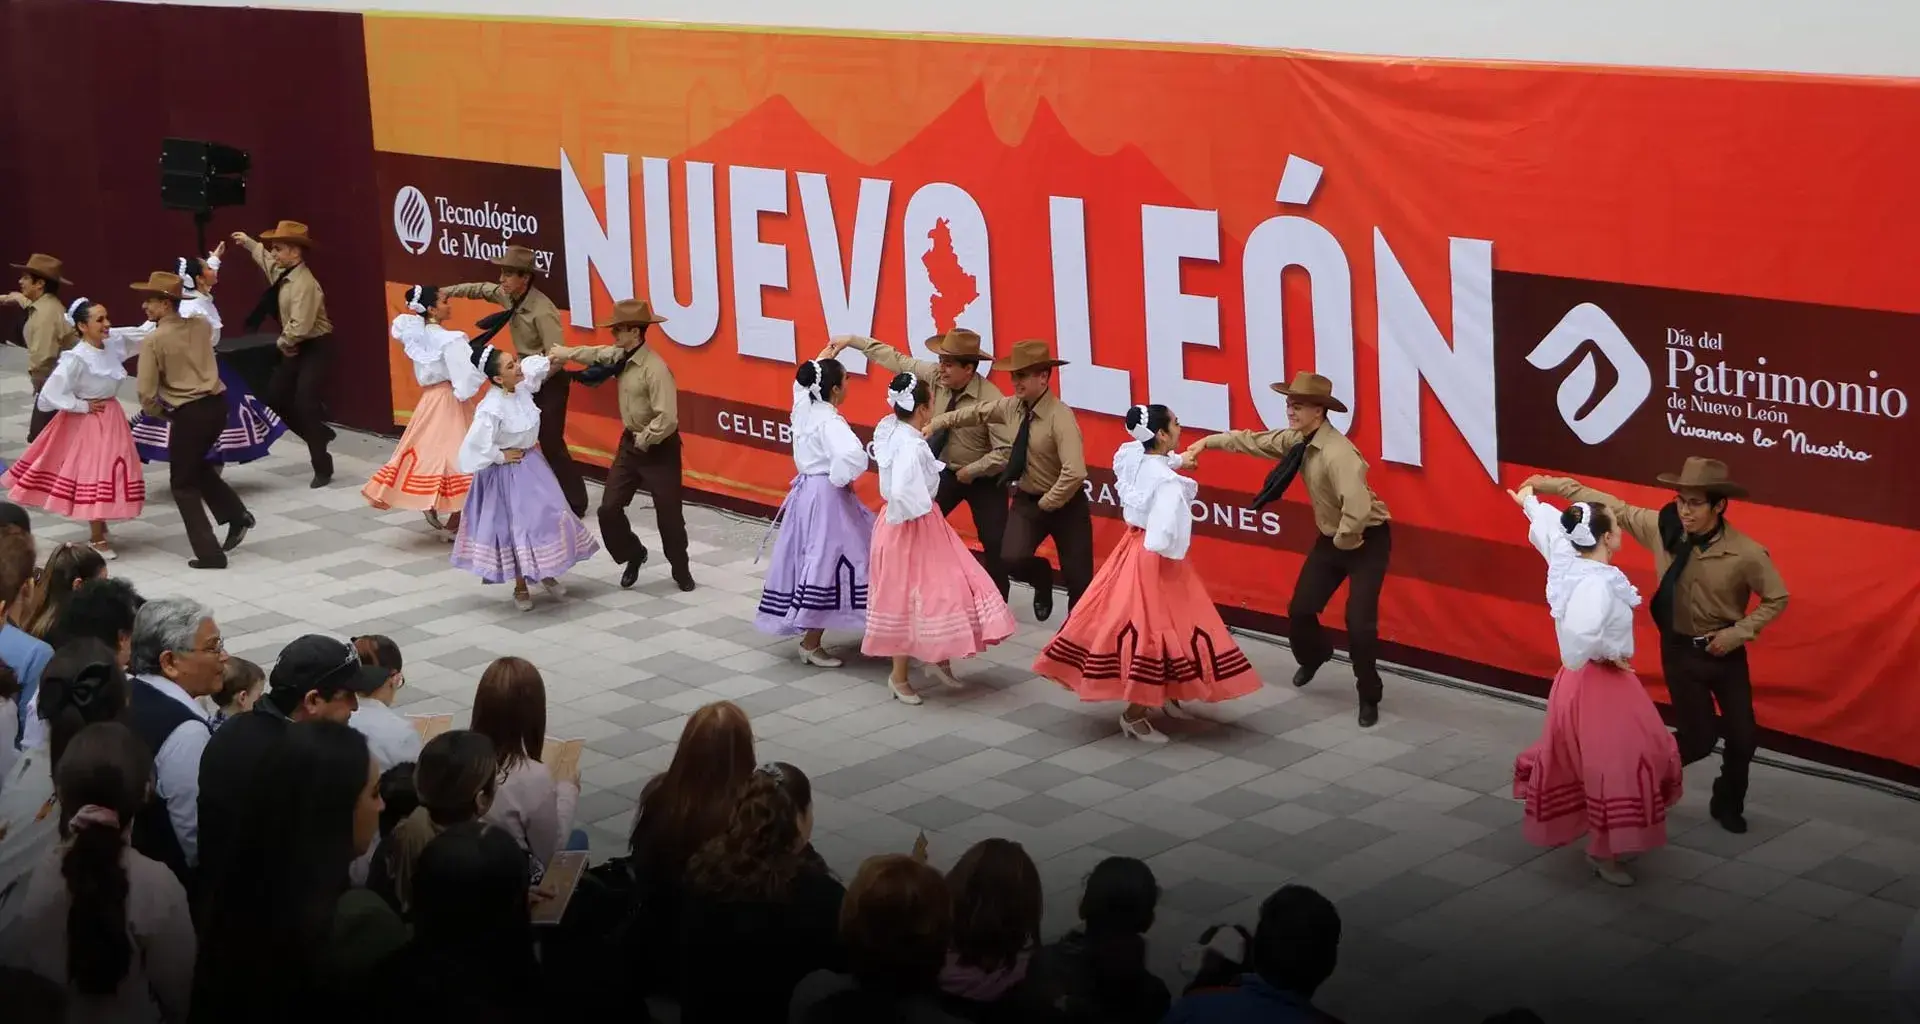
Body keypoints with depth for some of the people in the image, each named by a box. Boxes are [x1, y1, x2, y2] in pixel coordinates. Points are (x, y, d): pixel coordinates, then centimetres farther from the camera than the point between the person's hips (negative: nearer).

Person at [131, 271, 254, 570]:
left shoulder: (154, 341, -13)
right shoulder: (201, 326, 4)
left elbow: (146, 392, -11)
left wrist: (157, 411, 8)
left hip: (188, 413, -6)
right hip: (217, 403, 6)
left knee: (183, 484, 9)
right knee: (197, 465, 29)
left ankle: (209, 553, 6)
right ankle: (236, 514, 17)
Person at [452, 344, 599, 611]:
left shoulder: (522, 386, -10)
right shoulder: (492, 409, -31)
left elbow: (540, 365, 11)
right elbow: (474, 448, -31)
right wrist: (501, 457, -19)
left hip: (533, 464, 7)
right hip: (509, 473, -7)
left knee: (547, 517, 14)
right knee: (517, 527, 6)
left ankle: (546, 573, 36)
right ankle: (520, 588, 25)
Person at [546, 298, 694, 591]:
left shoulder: (655, 369, -26)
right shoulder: (621, 356, 0)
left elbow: (667, 419, -30)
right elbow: (600, 353, 26)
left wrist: (643, 441, -18)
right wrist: (566, 354, 30)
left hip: (659, 449, -8)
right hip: (630, 443, 8)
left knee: (669, 514, 4)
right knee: (609, 508, 5)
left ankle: (681, 571, 23)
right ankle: (633, 556, 29)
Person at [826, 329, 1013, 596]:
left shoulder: (991, 400, -29)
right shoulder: (934, 375, -14)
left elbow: (1007, 451, -29)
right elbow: (896, 359, -3)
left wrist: (972, 471, -23)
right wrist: (853, 341, -3)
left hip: (983, 479, -5)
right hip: (945, 471, 5)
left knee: (994, 544, -1)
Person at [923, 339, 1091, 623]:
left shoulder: (1060, 416, -26)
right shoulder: (1012, 406, -5)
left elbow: (1075, 473, -33)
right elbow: (976, 412, 15)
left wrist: (1047, 504, -22)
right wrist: (937, 423, 15)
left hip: (1065, 504, -5)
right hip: (1026, 499, 5)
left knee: (1079, 579, 0)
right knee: (1012, 559, -16)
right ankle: (1042, 579, 19)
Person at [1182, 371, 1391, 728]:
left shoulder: (1337, 453, -33)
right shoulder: (1297, 440, -5)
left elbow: (1358, 511, -41)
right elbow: (1253, 441, 10)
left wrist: (1344, 544, -24)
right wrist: (1206, 442, 4)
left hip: (1367, 540, -8)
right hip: (1331, 538, 8)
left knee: (1359, 621, -11)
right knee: (1300, 609, 10)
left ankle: (1369, 698, 10)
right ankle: (1313, 658, 44)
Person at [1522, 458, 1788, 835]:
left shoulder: (1746, 554, -22)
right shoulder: (1663, 527, -16)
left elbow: (1777, 599, -7)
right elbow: (1612, 506, -5)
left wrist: (1737, 634, -16)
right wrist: (1552, 485, -4)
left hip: (1724, 651, 0)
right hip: (1680, 650, 0)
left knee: (1742, 736, 7)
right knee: (1698, 739, -1)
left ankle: (1727, 805, 34)